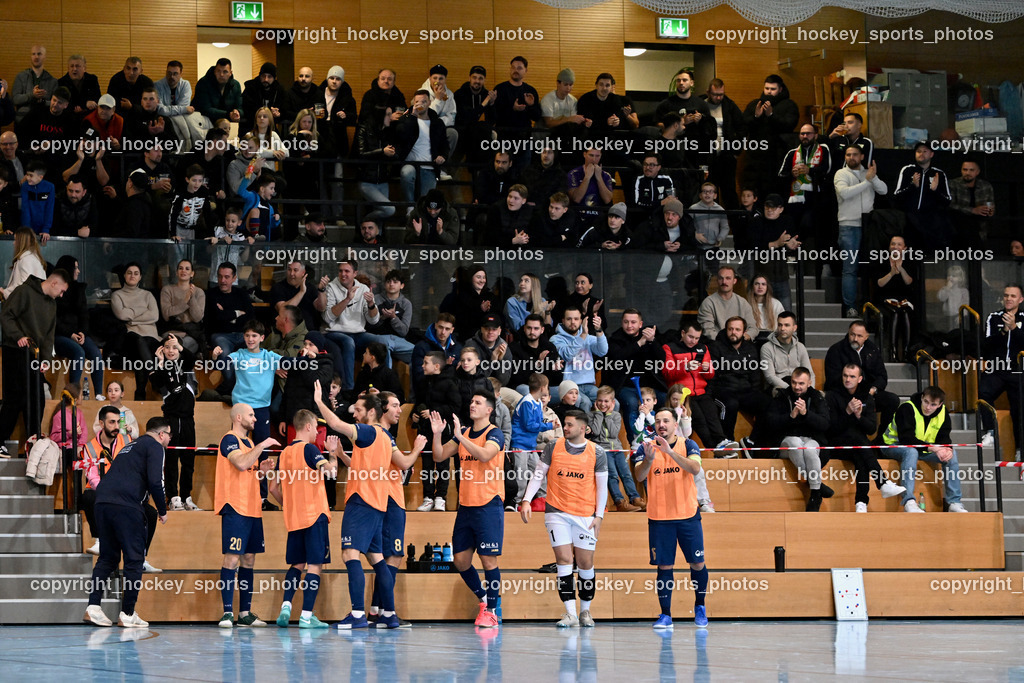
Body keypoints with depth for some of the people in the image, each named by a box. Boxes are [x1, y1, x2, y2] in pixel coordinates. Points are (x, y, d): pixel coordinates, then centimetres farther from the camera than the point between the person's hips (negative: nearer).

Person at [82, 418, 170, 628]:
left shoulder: (130, 446, 29)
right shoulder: (154, 446, 4)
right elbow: (155, 482, -8)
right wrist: (162, 511, 3)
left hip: (103, 501, 8)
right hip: (126, 506, -8)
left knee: (108, 557, 15)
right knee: (134, 559, 0)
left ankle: (93, 607, 5)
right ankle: (127, 614, 0)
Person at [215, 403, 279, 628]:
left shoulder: (248, 442, 19)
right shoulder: (229, 439, -8)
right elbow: (241, 464, -24)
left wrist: (262, 470, 8)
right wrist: (262, 445, -18)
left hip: (252, 508, 9)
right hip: (235, 508, -9)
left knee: (249, 560, 8)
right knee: (232, 559, -11)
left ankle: (245, 613, 11)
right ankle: (228, 613, -12)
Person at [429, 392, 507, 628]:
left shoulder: (495, 434, -7)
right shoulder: (464, 433, 11)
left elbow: (484, 455, -27)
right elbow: (439, 456, 7)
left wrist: (460, 436, -31)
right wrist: (437, 434, -8)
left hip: (488, 505, -7)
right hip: (465, 505, 7)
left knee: (489, 559, -7)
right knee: (460, 560, 7)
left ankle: (491, 611, 2)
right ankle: (483, 599, 26)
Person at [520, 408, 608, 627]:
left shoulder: (597, 453, 0)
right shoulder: (553, 447, 1)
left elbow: (602, 486, 4)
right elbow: (538, 475, 5)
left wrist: (599, 515, -2)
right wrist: (527, 500, -5)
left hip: (585, 514, 0)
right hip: (557, 511, 0)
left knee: (585, 562, 3)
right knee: (564, 559, -10)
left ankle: (585, 611, 20)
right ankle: (570, 613, -11)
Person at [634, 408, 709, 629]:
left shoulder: (688, 446, 0)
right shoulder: (646, 448, 2)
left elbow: (695, 468, -18)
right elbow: (639, 476, -11)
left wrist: (671, 452, -30)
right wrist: (649, 459, -31)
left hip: (688, 515, 0)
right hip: (658, 518, 0)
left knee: (697, 563, 4)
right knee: (664, 566, -1)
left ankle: (700, 606, 25)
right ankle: (665, 615, 3)